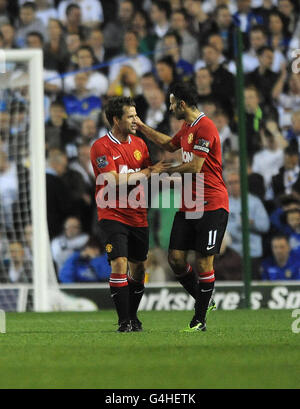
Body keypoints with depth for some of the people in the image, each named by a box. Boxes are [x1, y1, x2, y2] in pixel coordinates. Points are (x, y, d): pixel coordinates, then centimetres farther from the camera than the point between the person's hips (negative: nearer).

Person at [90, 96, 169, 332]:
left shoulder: (139, 144, 9)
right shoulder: (101, 147, -11)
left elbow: (148, 176, 18)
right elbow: (117, 180, -19)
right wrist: (147, 172, -12)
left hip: (138, 215, 6)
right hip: (112, 214, -6)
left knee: (138, 267, 10)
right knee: (119, 263, -17)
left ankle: (133, 316, 26)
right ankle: (124, 321, -12)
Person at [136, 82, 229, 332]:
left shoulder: (205, 127, -14)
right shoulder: (187, 128, 16)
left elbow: (195, 167, -18)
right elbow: (170, 145, 37)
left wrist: (169, 171, -2)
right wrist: (142, 127, 37)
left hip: (211, 206, -9)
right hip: (187, 206, 9)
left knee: (203, 263, -5)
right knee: (176, 258, 2)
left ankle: (200, 320, 2)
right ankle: (202, 301, 20)